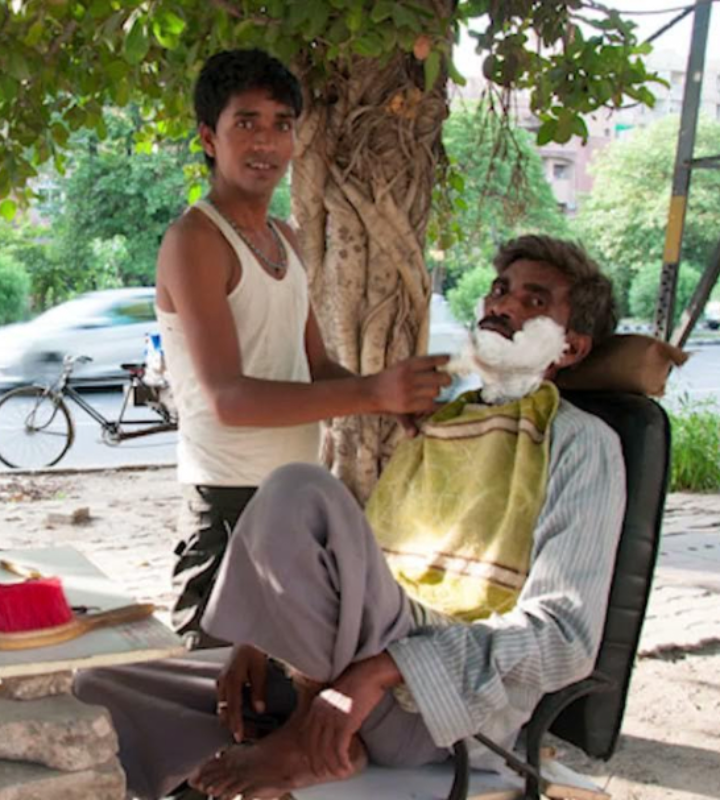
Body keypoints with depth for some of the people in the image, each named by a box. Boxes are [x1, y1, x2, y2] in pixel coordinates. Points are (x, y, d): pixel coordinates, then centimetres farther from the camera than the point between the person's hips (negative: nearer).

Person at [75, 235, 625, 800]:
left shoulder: (578, 441, 2)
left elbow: (566, 633, -12)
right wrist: (264, 634, 0)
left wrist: (380, 670, -22)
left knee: (301, 494, -27)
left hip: (448, 705, -5)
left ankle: (313, 738, -15)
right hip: (327, 670, 6)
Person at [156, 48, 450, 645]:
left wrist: (401, 401, -5)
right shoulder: (195, 240, -12)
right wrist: (372, 393, -30)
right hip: (232, 499, -8)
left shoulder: (286, 240, 15)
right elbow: (228, 397, -22)